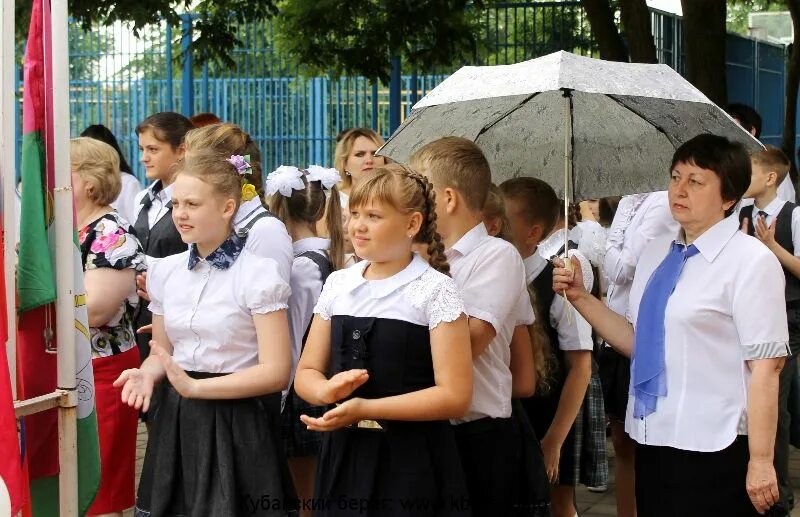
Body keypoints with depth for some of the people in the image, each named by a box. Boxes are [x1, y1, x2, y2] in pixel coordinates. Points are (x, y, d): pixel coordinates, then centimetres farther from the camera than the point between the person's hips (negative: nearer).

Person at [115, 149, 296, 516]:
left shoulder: (258, 273, -11)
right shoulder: (165, 271, 7)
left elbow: (276, 372, -15)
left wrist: (194, 387, -22)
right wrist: (146, 374, -9)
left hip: (238, 421, -5)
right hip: (176, 419, 5)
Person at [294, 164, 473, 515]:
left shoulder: (435, 290, -8)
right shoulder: (337, 285, 7)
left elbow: (454, 396, -13)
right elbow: (306, 374, 11)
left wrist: (365, 408, -20)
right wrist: (329, 390, -12)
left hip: (411, 460, -4)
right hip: (344, 455, 5)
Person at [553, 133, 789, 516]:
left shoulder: (750, 261, -11)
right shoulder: (655, 253, 10)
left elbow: (765, 366, -14)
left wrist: (761, 460, -15)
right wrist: (581, 298, 2)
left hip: (711, 452, -6)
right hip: (652, 441, 6)